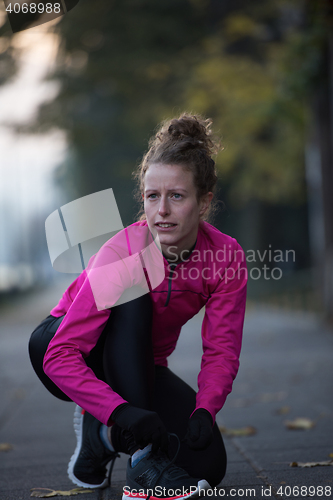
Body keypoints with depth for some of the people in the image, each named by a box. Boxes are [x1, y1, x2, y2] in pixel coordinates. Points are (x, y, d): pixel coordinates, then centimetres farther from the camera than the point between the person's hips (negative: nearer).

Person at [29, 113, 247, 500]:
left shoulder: (225, 256, -19)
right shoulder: (123, 254, -31)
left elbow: (221, 351, -17)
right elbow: (60, 356, -35)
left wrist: (204, 411, -35)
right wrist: (119, 411, -48)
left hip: (141, 368, 4)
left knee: (209, 464, -17)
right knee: (132, 300, -36)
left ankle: (102, 432, 9)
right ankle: (144, 458, -33)